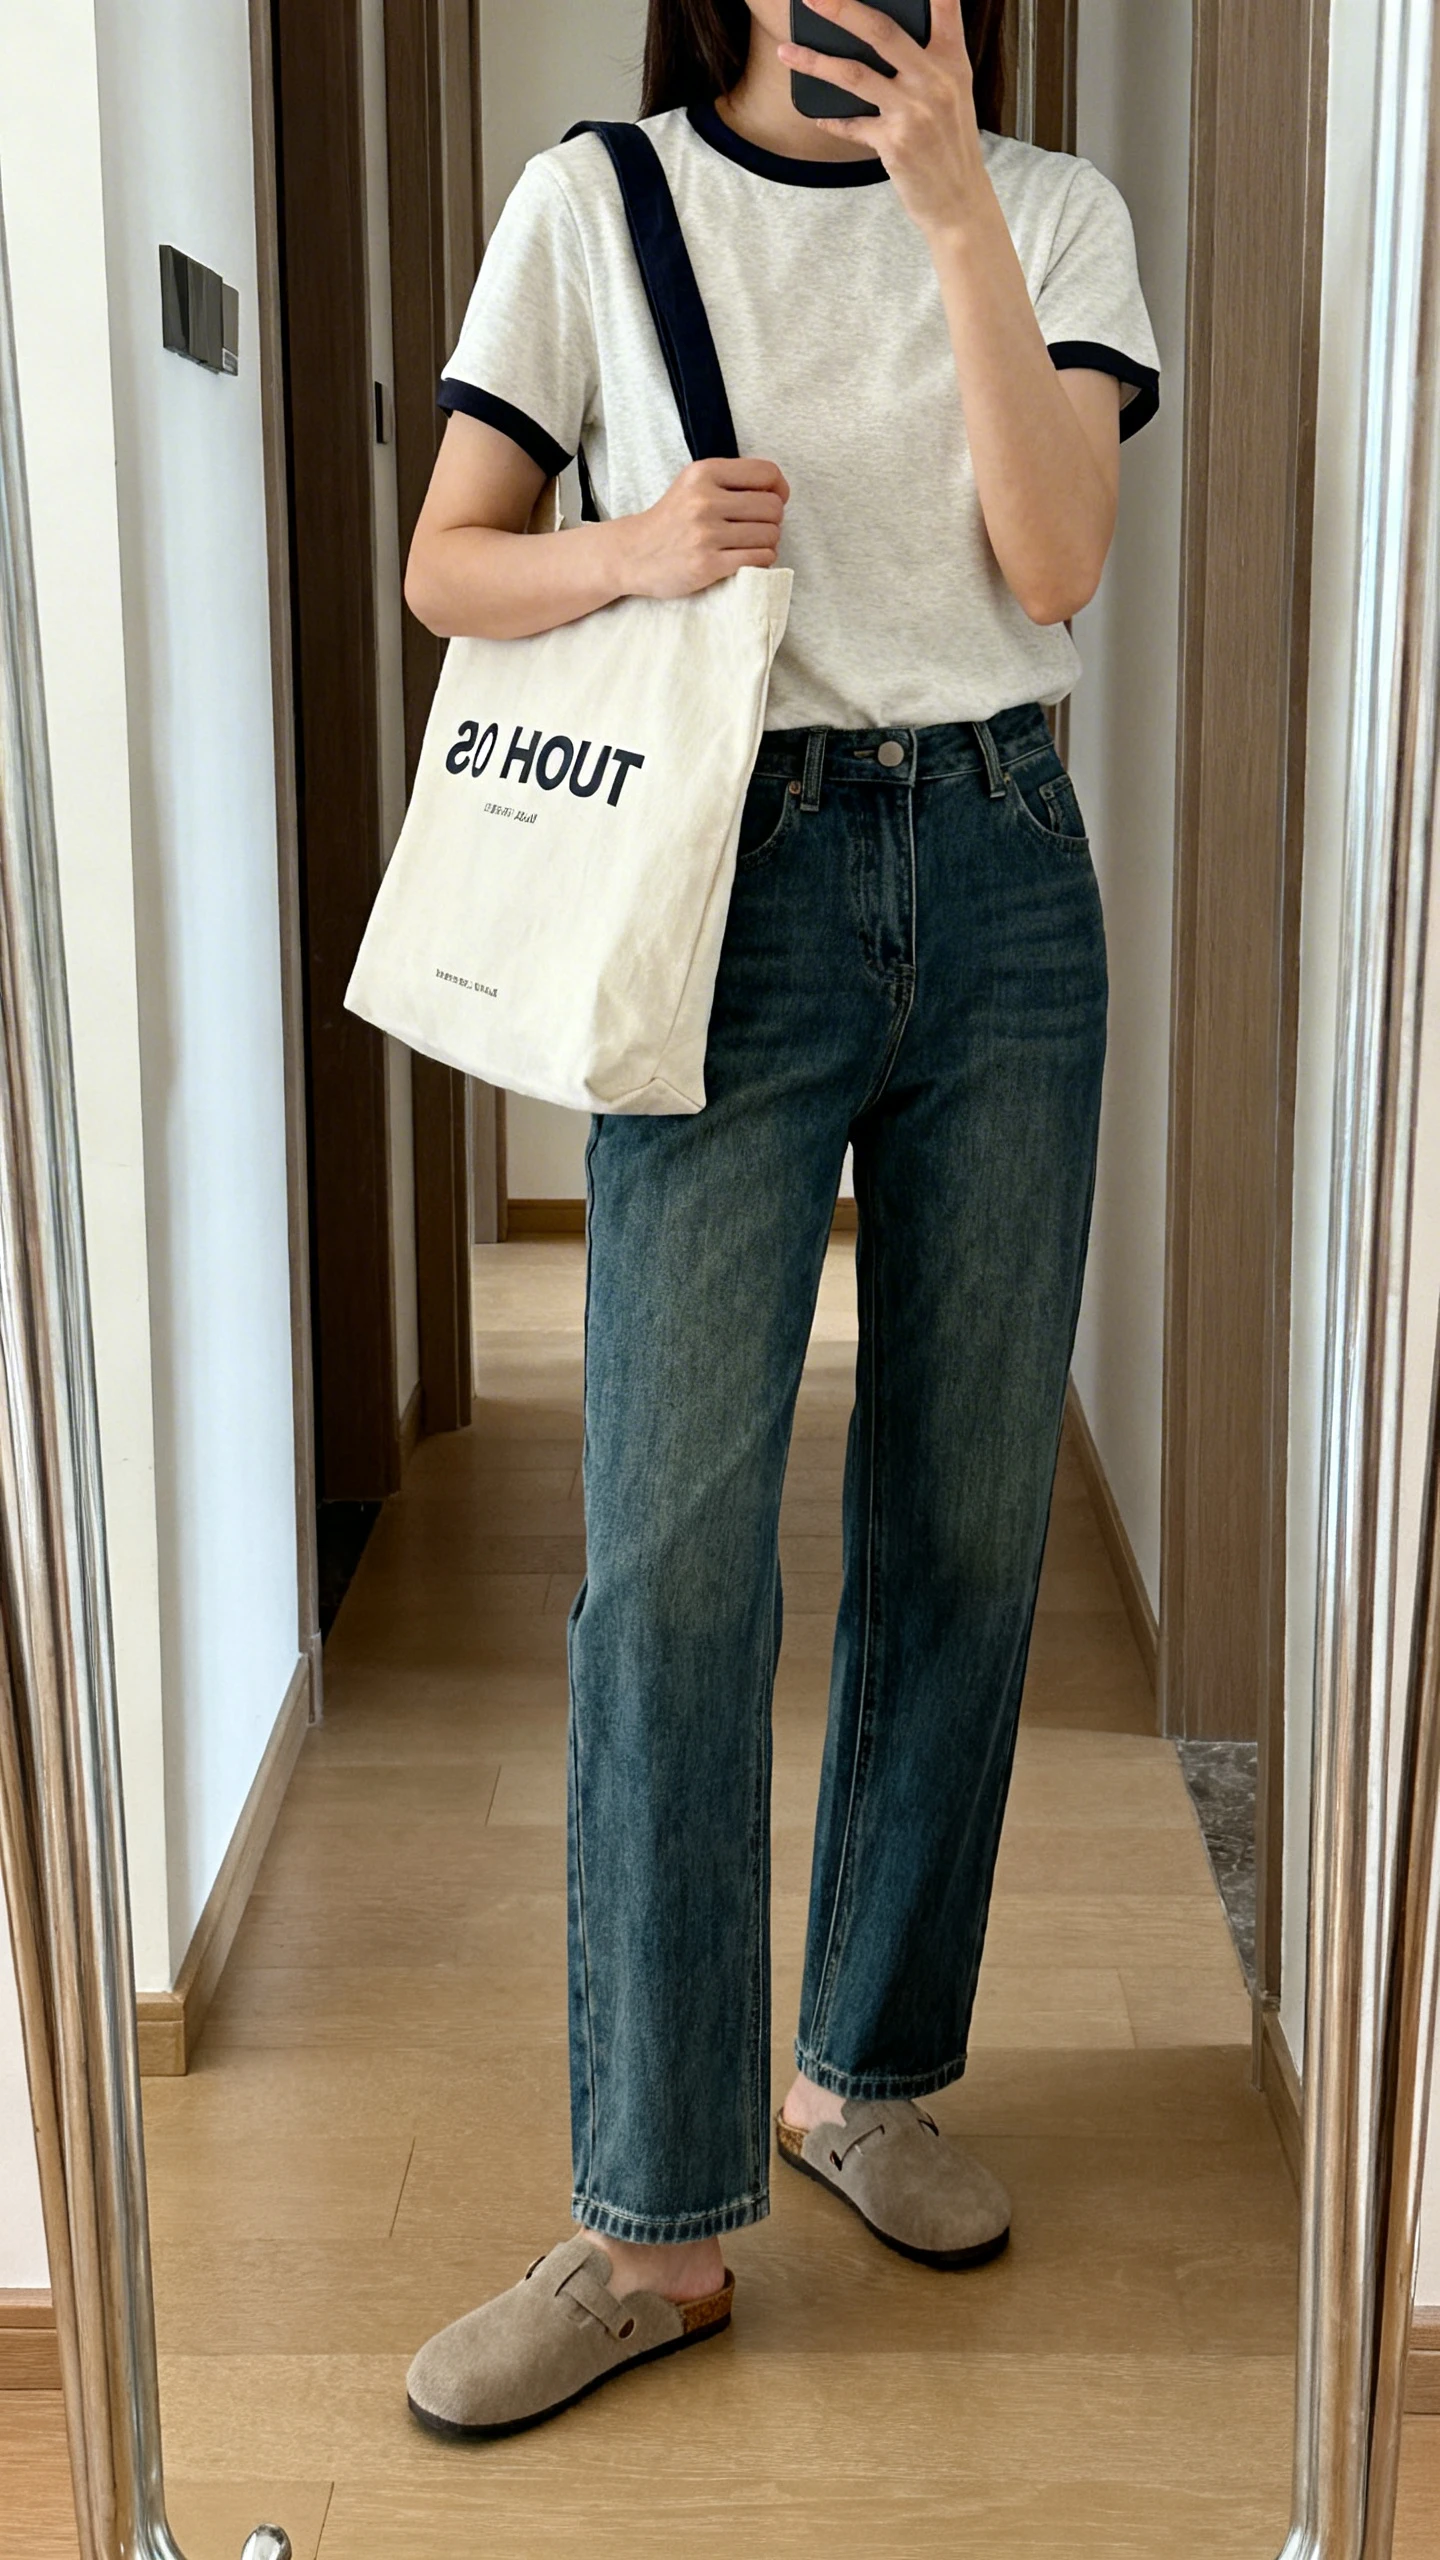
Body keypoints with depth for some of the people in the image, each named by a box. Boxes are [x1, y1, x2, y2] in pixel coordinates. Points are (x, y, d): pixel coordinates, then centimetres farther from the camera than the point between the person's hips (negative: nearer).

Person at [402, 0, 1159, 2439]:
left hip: (999, 883, 3)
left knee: (967, 1531, 5)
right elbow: (445, 564, 7)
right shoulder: (594, 202, 5)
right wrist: (632, 546, -14)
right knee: (673, 1556, -8)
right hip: (733, 885, -2)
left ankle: (867, 2076, 24)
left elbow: (1055, 562, -6)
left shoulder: (1052, 212, 8)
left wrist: (953, 201, -12)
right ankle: (657, 2223, 2)